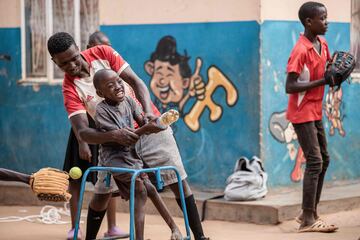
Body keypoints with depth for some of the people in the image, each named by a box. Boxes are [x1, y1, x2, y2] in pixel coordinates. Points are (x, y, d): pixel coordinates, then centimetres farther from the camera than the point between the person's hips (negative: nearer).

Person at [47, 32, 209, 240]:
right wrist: (114, 135, -42)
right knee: (102, 192, 1)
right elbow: (82, 132, -24)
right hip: (117, 139, 0)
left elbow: (136, 82, -12)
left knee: (178, 181, -4)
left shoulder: (102, 53, -9)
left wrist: (149, 112, -29)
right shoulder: (71, 89, -13)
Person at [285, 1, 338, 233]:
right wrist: (322, 81, -26)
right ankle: (308, 220, -10)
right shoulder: (300, 51, -21)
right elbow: (290, 87, -24)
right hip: (303, 113, -9)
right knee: (315, 162, -12)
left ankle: (310, 212, 20)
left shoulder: (322, 44, 5)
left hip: (316, 111, 9)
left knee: (324, 160, 12)